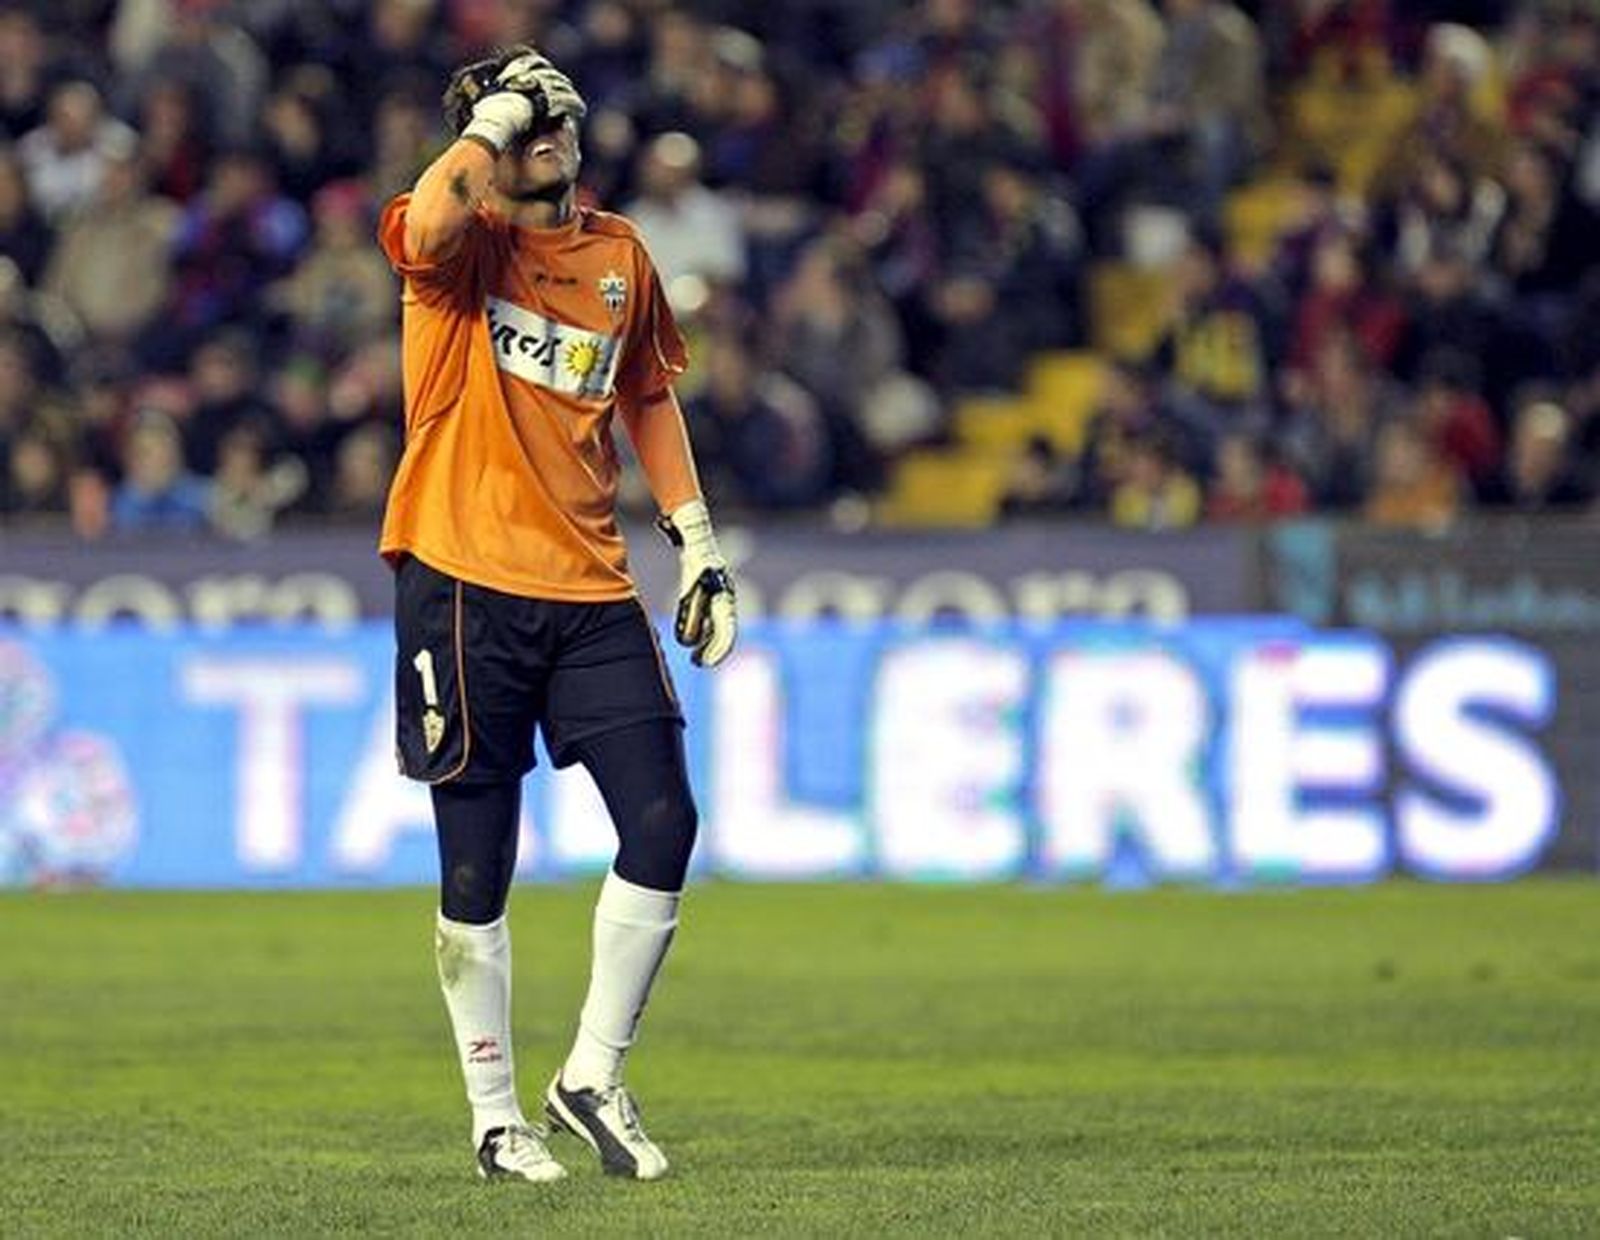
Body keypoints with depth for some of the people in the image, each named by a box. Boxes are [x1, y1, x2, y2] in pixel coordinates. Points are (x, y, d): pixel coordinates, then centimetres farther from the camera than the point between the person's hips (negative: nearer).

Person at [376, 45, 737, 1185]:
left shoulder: (620, 255, 12)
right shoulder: (464, 245, -5)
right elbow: (425, 224, -31)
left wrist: (698, 541, 17)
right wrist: (495, 118, -19)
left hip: (592, 589, 5)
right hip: (464, 586, -5)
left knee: (663, 825, -4)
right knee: (476, 868, 2)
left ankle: (595, 1078, 11)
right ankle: (496, 1120, 12)